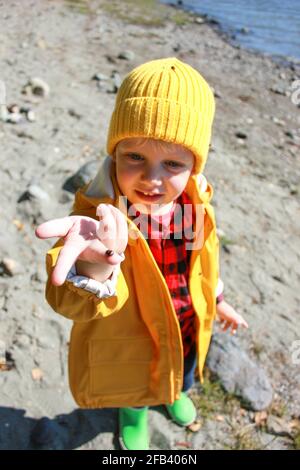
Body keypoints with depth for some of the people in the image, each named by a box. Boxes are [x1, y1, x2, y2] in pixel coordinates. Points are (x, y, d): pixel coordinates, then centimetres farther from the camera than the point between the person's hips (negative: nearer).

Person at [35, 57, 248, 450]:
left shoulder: (193, 206, -19)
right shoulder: (98, 212, -36)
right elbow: (70, 301, -49)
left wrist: (219, 301, 14)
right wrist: (96, 267, -71)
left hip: (187, 332, 4)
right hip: (129, 345, -3)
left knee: (182, 377, 36)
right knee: (136, 389, 31)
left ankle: (175, 394, 74)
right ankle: (134, 413, 69)